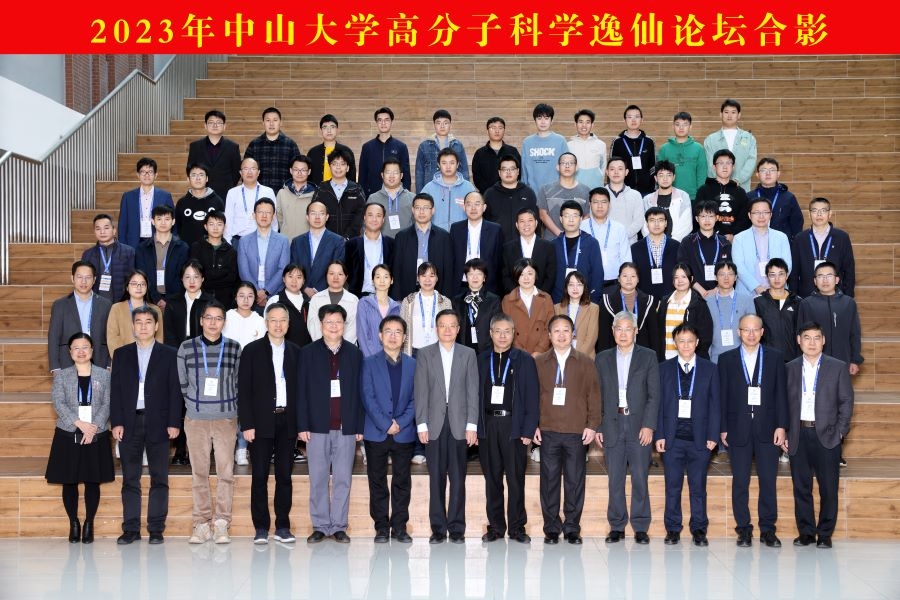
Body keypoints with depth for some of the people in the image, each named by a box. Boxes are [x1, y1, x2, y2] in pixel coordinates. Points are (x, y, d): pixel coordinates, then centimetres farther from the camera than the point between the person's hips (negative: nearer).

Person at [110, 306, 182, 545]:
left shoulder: (169, 354, 5)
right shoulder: (121, 354, 10)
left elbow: (175, 390, 2)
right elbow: (115, 390, 7)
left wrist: (174, 423, -6)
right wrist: (116, 422, -2)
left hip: (158, 423, -1)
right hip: (129, 423, 1)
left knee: (159, 478, 2)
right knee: (130, 478, 4)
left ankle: (156, 529, 7)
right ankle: (131, 529, 8)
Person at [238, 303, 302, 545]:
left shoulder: (296, 352, 9)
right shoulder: (252, 351, 2)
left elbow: (300, 388, 9)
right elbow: (244, 390, -1)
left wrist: (301, 422, 1)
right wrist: (246, 424, -8)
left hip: (288, 422, 2)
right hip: (262, 422, -2)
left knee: (285, 475, 5)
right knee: (260, 476, 0)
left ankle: (282, 526, 12)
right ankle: (261, 527, 7)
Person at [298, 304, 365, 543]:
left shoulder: (354, 354, 7)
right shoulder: (308, 353, 4)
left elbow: (360, 392, 6)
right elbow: (301, 391, 2)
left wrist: (360, 426, 2)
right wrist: (302, 425, -5)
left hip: (346, 427, 1)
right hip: (317, 425, -1)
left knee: (343, 480, 3)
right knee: (318, 479, 4)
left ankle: (339, 526, 11)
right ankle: (320, 526, 12)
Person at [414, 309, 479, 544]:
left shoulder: (468, 354, 7)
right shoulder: (424, 354, 6)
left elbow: (473, 391, 3)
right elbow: (421, 392, 2)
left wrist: (472, 425, -3)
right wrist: (421, 425, -4)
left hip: (459, 425, 0)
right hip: (434, 425, 0)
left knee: (458, 478, 1)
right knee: (436, 478, 3)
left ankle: (457, 528, 8)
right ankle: (438, 528, 9)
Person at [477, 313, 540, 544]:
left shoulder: (524, 360, 3)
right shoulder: (481, 360, 7)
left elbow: (532, 398, 1)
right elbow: (474, 394, 7)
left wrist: (528, 430, -7)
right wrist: (474, 427, -1)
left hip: (513, 425, -2)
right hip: (488, 425, 2)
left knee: (516, 479, 1)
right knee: (492, 479, 7)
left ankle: (517, 527, 10)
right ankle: (495, 526, 15)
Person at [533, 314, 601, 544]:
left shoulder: (585, 363, 7)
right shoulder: (538, 363, 8)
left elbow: (594, 395, 5)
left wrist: (592, 425, -3)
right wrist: (533, 425, 1)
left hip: (577, 432, 0)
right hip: (548, 431, 1)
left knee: (575, 481, 2)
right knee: (549, 480, 2)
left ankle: (572, 528, 11)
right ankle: (551, 528, 9)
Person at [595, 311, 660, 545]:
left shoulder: (648, 357, 6)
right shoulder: (602, 359, 11)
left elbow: (654, 394, 1)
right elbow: (597, 396, 10)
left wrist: (649, 425, -8)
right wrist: (597, 428, 3)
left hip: (639, 426, -2)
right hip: (612, 425, 2)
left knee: (640, 478, -1)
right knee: (615, 479, 3)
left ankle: (640, 527, 6)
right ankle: (617, 526, 11)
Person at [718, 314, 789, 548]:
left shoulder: (775, 357, 7)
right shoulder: (727, 359, 6)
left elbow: (781, 394, 5)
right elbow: (722, 396, 5)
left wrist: (781, 425, -2)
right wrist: (723, 428, 0)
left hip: (767, 428, 0)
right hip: (738, 428, 0)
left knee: (768, 481, 2)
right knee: (740, 482, 2)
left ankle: (768, 529, 11)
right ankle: (743, 529, 10)